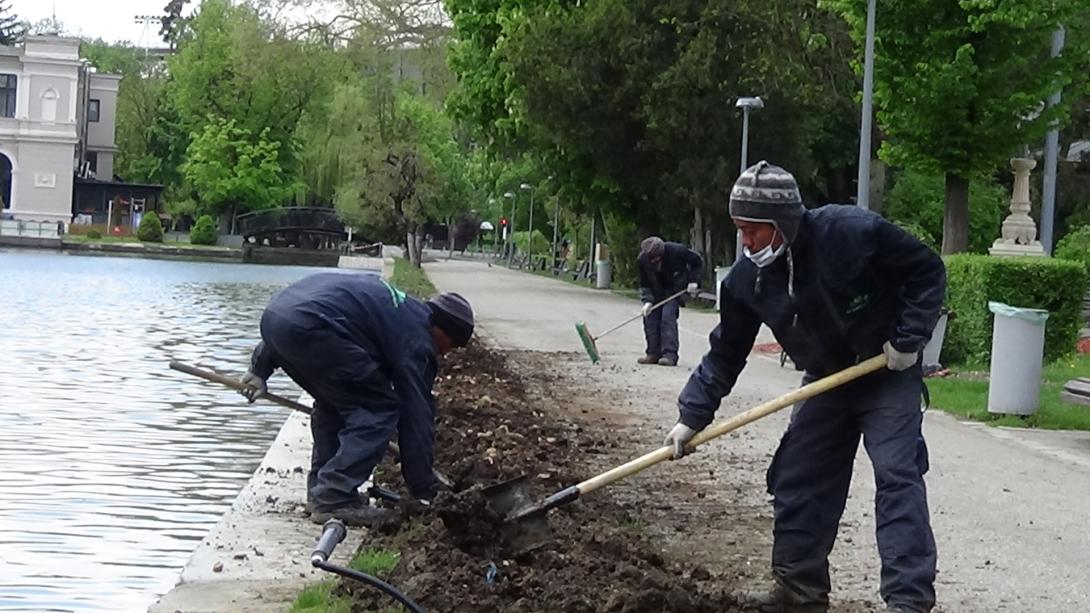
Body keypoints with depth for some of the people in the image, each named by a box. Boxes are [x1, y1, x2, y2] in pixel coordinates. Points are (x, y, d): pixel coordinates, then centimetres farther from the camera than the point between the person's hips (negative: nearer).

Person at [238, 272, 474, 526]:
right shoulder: (417, 342, 5)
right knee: (379, 409, 0)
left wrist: (262, 367, 33)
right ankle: (334, 499, -3)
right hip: (309, 327, -10)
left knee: (334, 401, 26)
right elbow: (417, 417, 6)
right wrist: (425, 490, 14)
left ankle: (320, 490, 28)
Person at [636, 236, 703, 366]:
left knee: (668, 317, -19)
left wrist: (693, 281, -16)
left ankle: (670, 355, -20)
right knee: (650, 317, -5)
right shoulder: (642, 260, -19)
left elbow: (698, 262, -10)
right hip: (656, 291, 4)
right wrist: (647, 300, -22)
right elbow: (644, 284, -8)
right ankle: (653, 353, 4)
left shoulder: (677, 251, -27)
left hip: (674, 288, -4)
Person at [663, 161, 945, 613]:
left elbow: (926, 271, -15)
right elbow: (725, 354, -3)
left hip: (888, 375, -5)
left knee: (898, 476, -15)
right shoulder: (747, 281, -11)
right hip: (826, 381, 6)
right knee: (797, 481, 4)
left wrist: (908, 339, -20)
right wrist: (692, 416, -9)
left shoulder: (853, 233, -27)